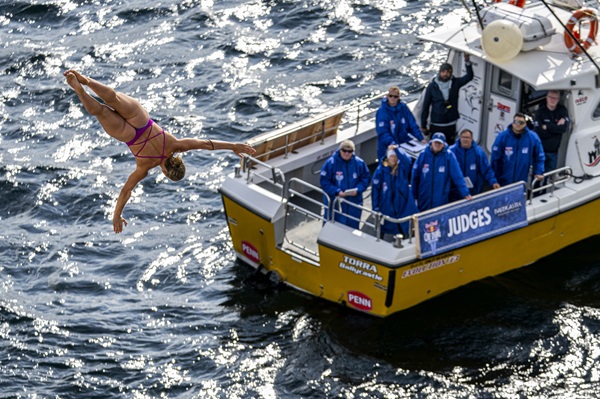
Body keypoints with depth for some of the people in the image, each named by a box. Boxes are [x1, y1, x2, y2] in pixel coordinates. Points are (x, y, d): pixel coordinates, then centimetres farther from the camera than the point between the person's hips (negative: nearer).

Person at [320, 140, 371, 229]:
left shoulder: (359, 163, -5)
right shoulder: (331, 163, -13)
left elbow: (366, 178, 3)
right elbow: (324, 181, -11)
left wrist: (357, 190, -14)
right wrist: (337, 192, -21)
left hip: (354, 201, 3)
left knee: (353, 227, 12)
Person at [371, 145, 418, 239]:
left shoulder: (402, 168, -2)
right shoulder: (380, 170, -7)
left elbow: (407, 160, -26)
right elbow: (375, 190, -5)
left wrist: (396, 149, -32)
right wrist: (375, 208, -7)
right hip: (386, 207, -1)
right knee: (382, 231, 9)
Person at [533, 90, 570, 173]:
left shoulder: (562, 110, 3)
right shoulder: (540, 112, -6)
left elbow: (565, 128, -11)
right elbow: (539, 132, -17)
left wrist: (547, 127, -15)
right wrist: (556, 127, -12)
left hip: (554, 151, 3)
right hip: (541, 150, -3)